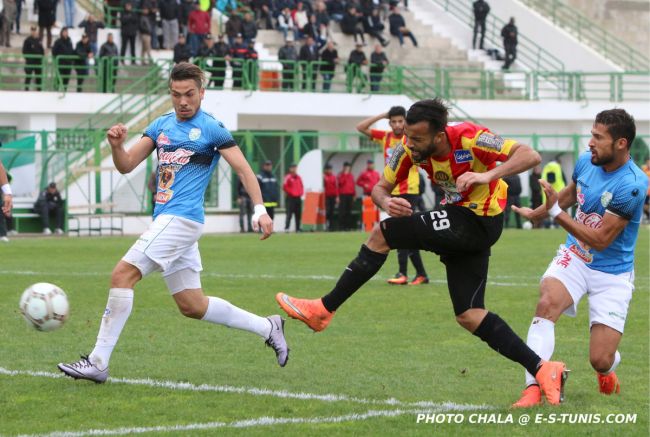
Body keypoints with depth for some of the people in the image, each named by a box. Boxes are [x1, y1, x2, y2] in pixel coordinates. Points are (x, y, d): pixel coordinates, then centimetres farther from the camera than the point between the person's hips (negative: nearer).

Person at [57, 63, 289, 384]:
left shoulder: (211, 129, -4)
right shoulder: (161, 125, 15)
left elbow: (242, 168, -3)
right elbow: (126, 165, 12)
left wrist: (260, 210, -13)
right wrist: (116, 145, -9)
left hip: (182, 218, -8)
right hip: (166, 220, 8)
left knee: (123, 274, -18)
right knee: (192, 306, 12)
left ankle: (98, 362, -17)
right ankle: (267, 327, 26)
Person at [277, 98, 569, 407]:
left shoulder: (469, 139, -24)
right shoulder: (409, 149, -6)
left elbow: (530, 156, -27)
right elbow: (381, 187, 1)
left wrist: (489, 175, -41)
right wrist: (386, 201, -23)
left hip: (478, 222, -9)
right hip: (461, 221, 9)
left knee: (382, 234, -13)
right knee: (468, 315, 4)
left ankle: (323, 309, -5)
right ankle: (544, 371, 4)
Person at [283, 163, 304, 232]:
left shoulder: (298, 177, 14)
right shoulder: (288, 177, -6)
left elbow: (301, 186, 22)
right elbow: (284, 187, -12)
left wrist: (301, 193, 7)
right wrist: (290, 192, -10)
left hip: (298, 198, 7)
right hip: (291, 198, -7)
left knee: (298, 214, 7)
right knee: (289, 213, -14)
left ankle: (298, 228, 13)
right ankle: (286, 228, -18)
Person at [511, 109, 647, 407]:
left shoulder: (631, 185, -25)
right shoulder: (586, 161, -6)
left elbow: (600, 240, -25)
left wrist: (555, 212, -26)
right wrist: (536, 214, 26)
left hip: (612, 273, -4)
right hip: (574, 258, 4)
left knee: (601, 360, -8)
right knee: (547, 302, -30)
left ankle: (606, 370, 32)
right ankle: (533, 388, -31)